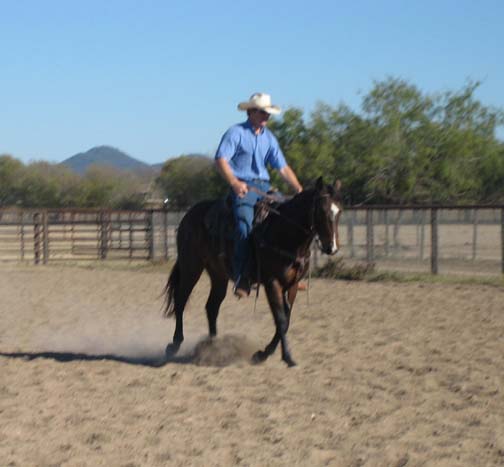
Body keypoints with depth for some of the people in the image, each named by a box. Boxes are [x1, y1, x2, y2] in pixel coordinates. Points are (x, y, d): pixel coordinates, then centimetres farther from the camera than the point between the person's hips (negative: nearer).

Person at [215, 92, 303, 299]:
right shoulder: (236, 133, -1)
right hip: (242, 186, -6)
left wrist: (299, 189, 2)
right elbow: (220, 159, -11)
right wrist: (234, 183, -26)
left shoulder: (269, 138, 17)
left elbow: (283, 167, 16)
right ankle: (242, 279, -31)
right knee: (245, 222, -29)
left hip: (264, 186, 6)